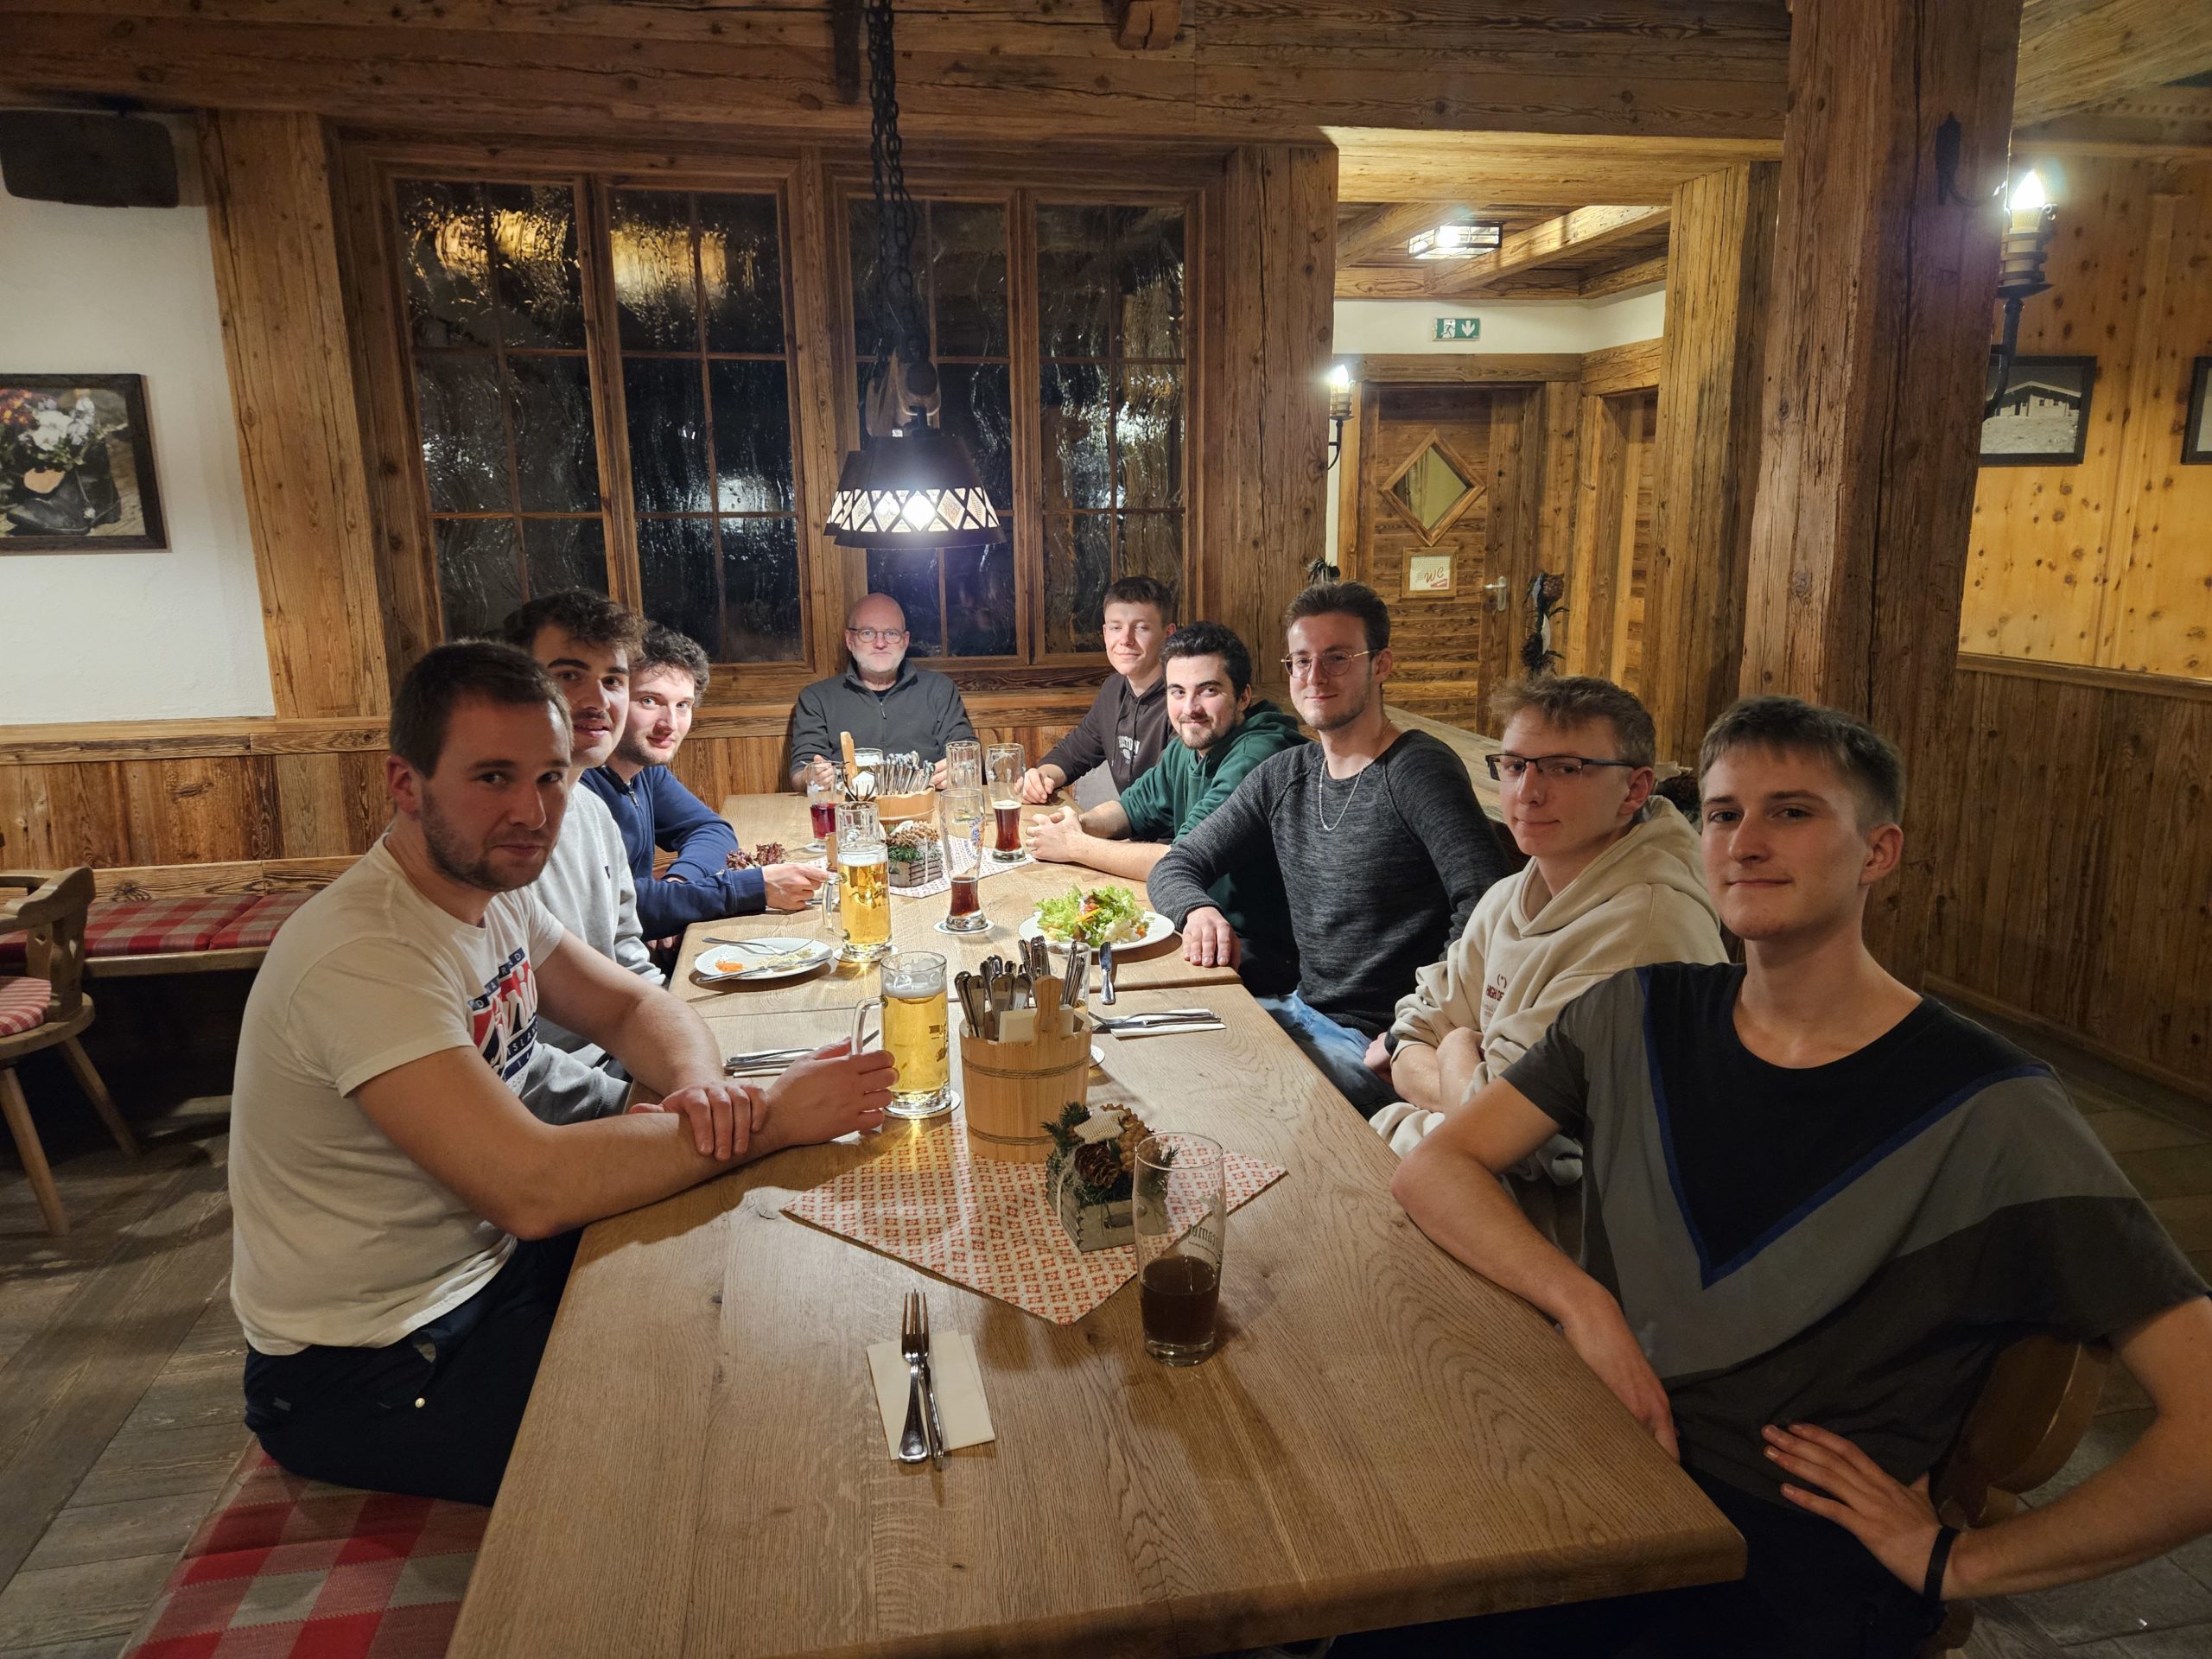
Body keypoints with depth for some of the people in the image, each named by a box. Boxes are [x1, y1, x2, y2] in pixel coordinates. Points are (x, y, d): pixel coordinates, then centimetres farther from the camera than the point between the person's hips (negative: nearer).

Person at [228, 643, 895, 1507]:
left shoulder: (492, 886, -1)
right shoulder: (363, 955, -30)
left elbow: (630, 1005, 5)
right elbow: (535, 1188, -37)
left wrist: (702, 1085, -19)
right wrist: (770, 1117, -30)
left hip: (481, 1259, 8)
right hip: (363, 1371, -8)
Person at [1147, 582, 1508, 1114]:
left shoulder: (1419, 771, -14)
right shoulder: (1284, 776, 9)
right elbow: (1178, 865, 13)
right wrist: (1197, 910, -11)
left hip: (1376, 1045, -7)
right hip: (1302, 1011, 7)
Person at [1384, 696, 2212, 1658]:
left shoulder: (1989, 1118, -11)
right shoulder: (1637, 1020, 4)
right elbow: (1432, 1169, 3)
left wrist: (1956, 1563, -8)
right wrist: (1584, 1305, -13)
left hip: (1801, 1554, -3)